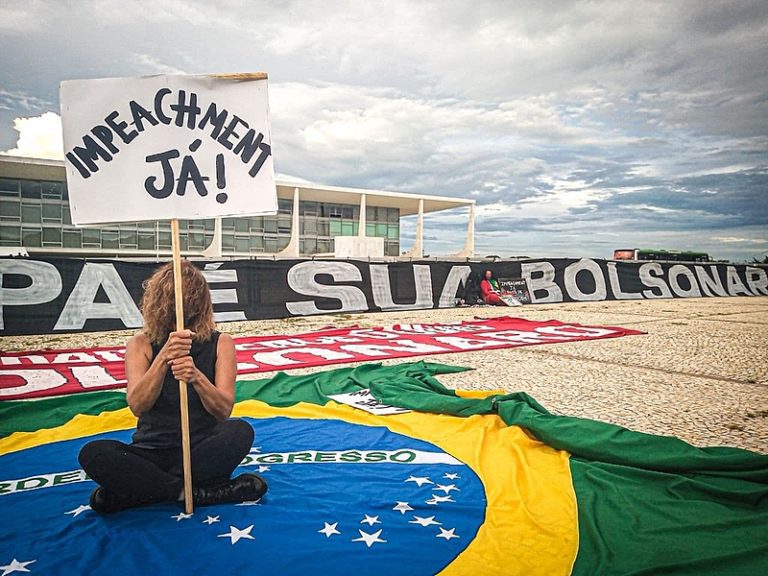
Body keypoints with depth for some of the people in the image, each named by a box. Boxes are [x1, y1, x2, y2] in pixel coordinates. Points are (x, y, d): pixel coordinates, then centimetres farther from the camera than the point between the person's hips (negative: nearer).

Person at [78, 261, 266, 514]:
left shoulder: (220, 343, 1)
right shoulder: (141, 344, 2)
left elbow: (223, 410, -8)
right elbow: (138, 406, -12)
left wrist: (196, 377, -29)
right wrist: (164, 358, -29)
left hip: (203, 449, 0)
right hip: (152, 451, 1)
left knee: (240, 431, -30)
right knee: (92, 454, -25)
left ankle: (150, 486, -18)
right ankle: (196, 493, -20)